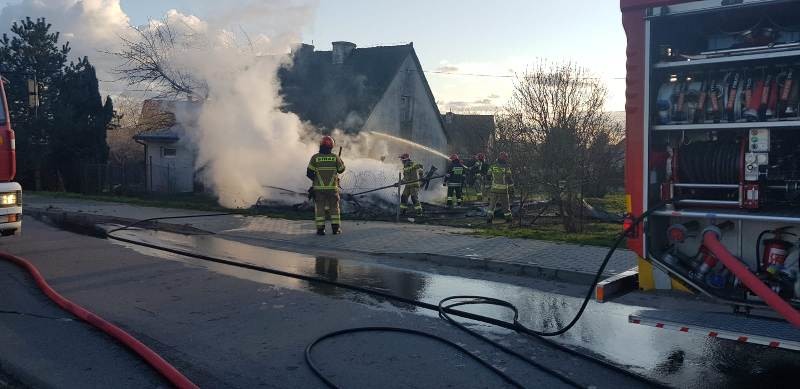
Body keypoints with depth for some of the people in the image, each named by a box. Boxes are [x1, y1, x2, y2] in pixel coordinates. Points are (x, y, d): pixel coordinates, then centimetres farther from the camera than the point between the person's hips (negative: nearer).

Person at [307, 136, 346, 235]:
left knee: (319, 208, 6)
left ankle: (320, 229, 4)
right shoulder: (335, 157, -5)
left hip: (318, 187, 0)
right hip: (332, 187, 1)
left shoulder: (315, 157, -7)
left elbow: (309, 173, -5)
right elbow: (341, 170, 8)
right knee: (334, 207, 11)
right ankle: (335, 228, 9)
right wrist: (341, 161, 27)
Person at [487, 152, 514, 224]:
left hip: (494, 189, 2)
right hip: (503, 190, -2)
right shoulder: (506, 168, -10)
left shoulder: (493, 167, -1)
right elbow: (509, 179, -10)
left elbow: (488, 177, 5)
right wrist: (512, 187, 3)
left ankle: (489, 217, -4)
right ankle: (508, 218, 24)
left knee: (492, 204, 8)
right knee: (505, 205, 12)